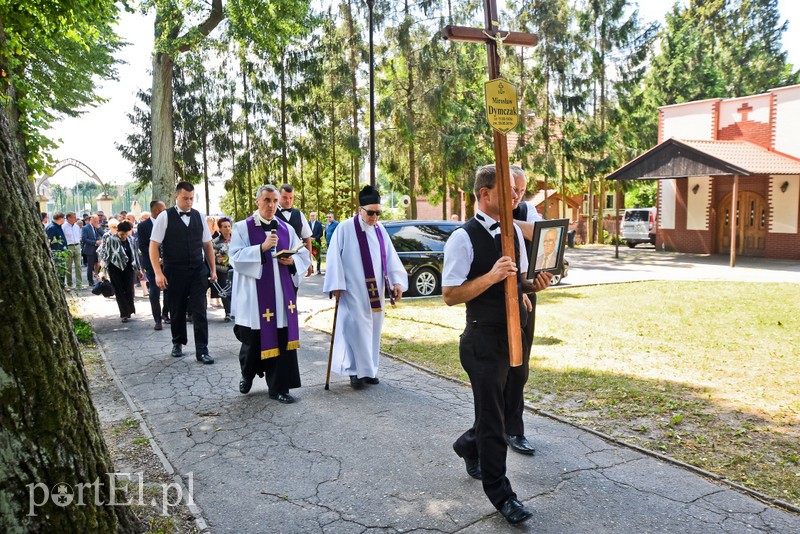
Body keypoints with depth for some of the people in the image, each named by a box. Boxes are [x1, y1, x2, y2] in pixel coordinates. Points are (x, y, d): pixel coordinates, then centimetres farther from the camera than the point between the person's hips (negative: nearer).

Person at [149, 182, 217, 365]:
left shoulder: (198, 216, 5)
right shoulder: (165, 217, -5)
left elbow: (207, 244, 11)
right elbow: (154, 246, -6)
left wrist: (213, 269, 7)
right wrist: (158, 273, -13)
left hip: (198, 271, 2)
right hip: (174, 272, -2)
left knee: (199, 311, -2)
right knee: (177, 311, 13)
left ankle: (202, 350, 4)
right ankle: (178, 343, 34)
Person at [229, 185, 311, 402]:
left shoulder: (286, 229, 10)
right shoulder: (242, 228, 0)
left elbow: (304, 255, 13)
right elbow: (235, 257, -11)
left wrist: (292, 260, -8)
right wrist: (262, 248, -21)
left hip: (281, 294, 3)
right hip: (254, 296, -3)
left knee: (282, 340, 2)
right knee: (253, 339, 8)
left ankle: (279, 387, 13)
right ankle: (248, 374, 37)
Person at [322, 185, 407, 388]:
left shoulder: (379, 229, 8)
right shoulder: (345, 228, -9)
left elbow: (390, 257, 8)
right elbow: (334, 258, -9)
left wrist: (397, 281, -1)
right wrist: (336, 285, -12)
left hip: (375, 292, 6)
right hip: (353, 292, -6)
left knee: (373, 330, 11)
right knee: (356, 330, -4)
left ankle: (369, 369, 22)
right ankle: (356, 371, 8)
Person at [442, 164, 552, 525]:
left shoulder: (514, 232, 7)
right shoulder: (464, 238, -16)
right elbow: (450, 295, -17)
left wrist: (532, 285, -2)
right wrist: (491, 277, -27)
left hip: (513, 335, 8)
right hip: (484, 340, -7)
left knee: (499, 404, 22)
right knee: (493, 417, 4)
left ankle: (469, 445, 51)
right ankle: (499, 493, 20)